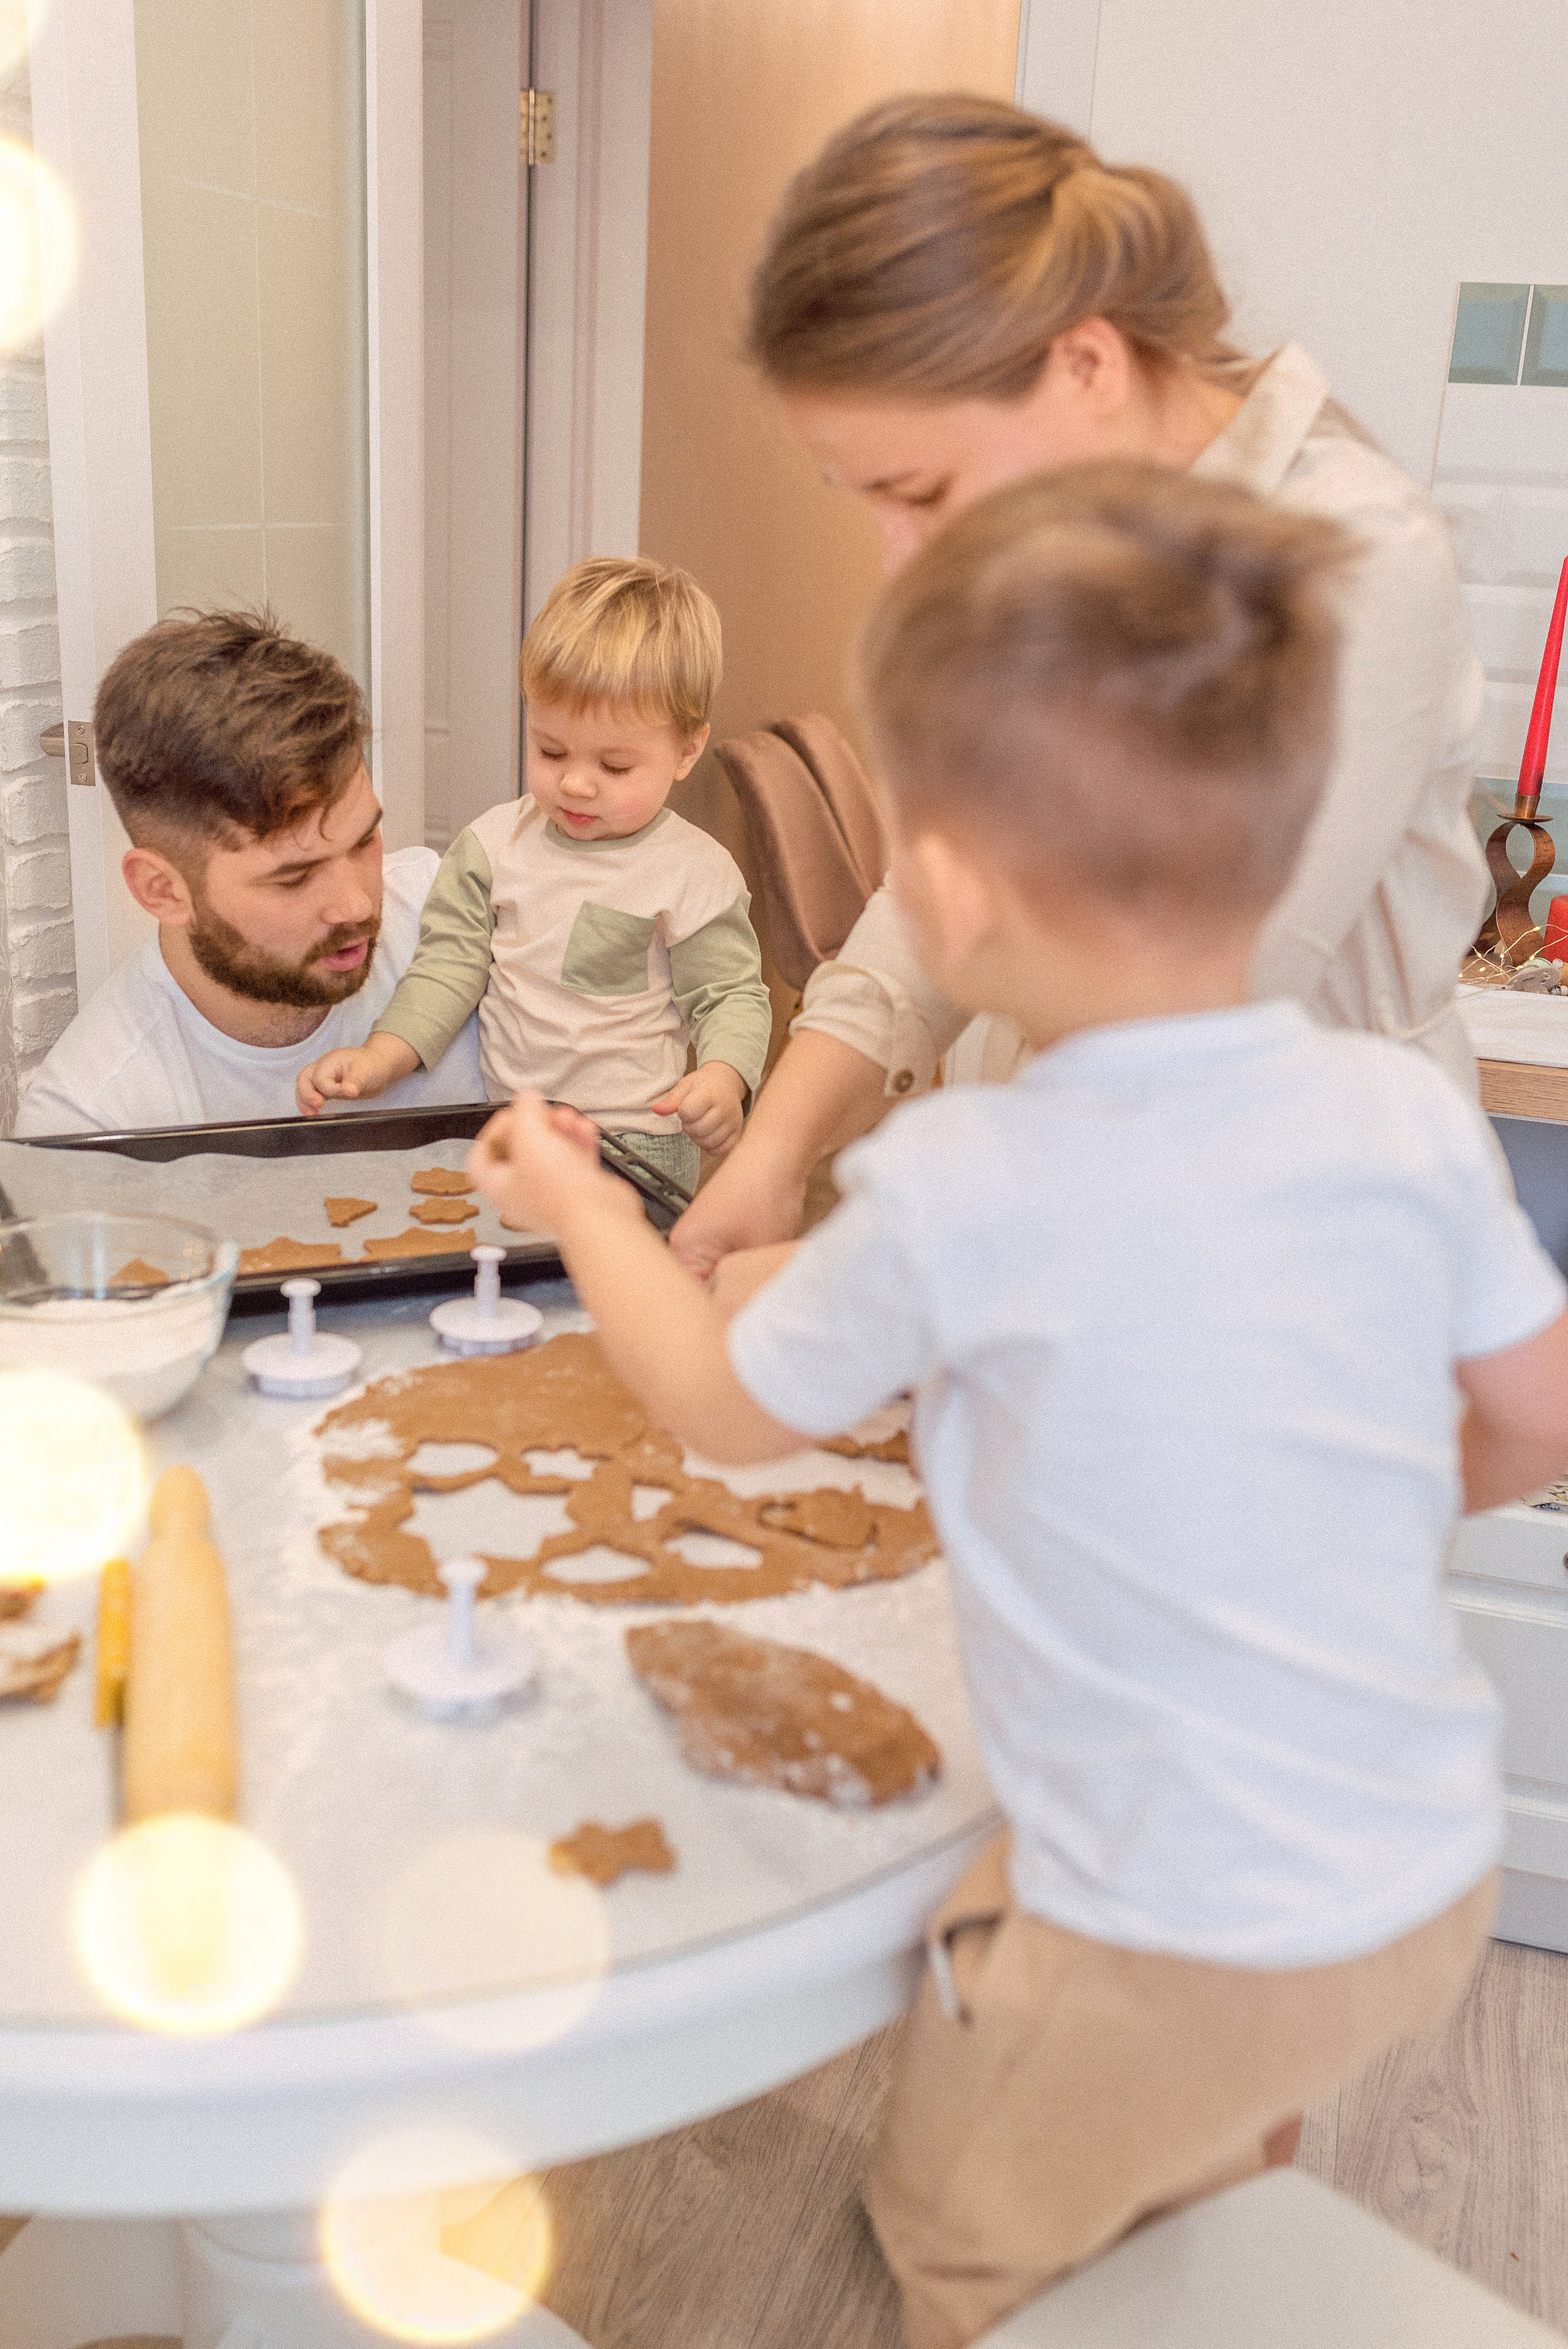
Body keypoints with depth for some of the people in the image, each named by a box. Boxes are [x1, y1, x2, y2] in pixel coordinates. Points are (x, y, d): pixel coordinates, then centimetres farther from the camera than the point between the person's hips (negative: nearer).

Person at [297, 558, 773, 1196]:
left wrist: (723, 1078, -22)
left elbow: (733, 997, -1)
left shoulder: (695, 873, -4)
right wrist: (378, 1058, -9)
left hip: (635, 1142, -3)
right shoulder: (495, 843, 5)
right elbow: (449, 967, 5)